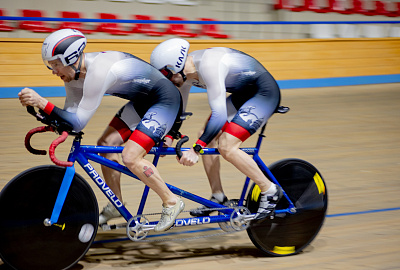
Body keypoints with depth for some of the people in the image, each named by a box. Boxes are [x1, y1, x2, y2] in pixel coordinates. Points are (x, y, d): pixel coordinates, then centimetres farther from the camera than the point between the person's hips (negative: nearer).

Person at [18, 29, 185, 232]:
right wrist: (44, 115, -16)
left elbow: (79, 123, -31)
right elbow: (70, 114, 2)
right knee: (106, 144, 3)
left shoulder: (97, 70, -32)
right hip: (142, 101, 10)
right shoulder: (74, 73, -3)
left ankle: (171, 202, 0)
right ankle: (116, 205, 18)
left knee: (130, 157, -19)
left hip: (165, 99, -10)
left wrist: (42, 102, -36)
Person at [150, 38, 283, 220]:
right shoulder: (185, 71, -3)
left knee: (226, 146, -19)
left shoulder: (208, 66, -31)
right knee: (207, 138, 2)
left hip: (264, 94, -9)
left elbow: (219, 115, -35)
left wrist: (196, 149, -35)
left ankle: (270, 191, -5)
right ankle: (218, 198, 14)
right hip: (242, 94, 9)